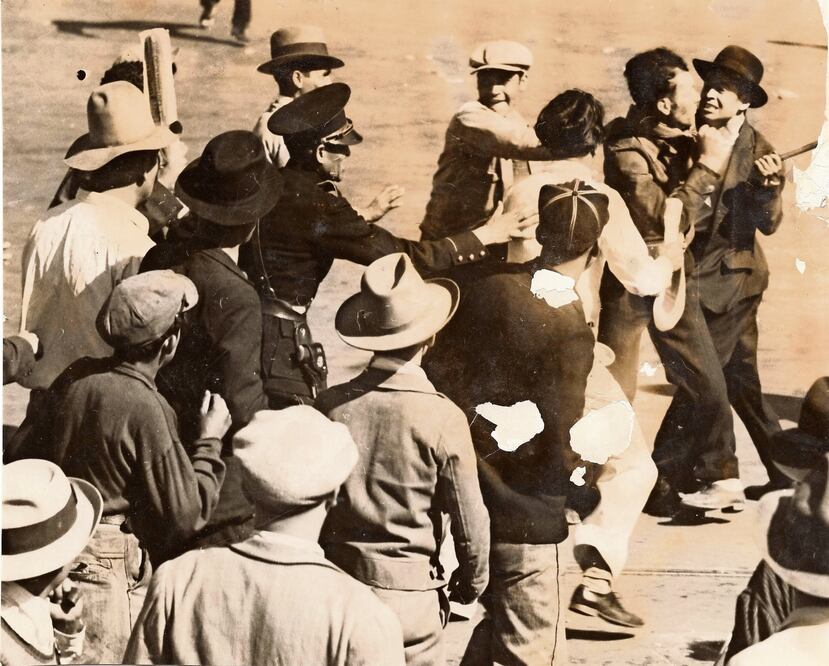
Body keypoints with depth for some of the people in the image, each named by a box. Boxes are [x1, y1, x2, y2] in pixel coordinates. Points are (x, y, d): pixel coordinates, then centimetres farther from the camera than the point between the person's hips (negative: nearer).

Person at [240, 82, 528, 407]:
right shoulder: (318, 205, -21)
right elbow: (399, 255, -20)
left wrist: (367, 216, 25)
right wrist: (484, 236, -12)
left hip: (250, 317, 9)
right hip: (279, 335, -9)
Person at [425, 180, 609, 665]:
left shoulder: (490, 285, -6)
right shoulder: (569, 330, -21)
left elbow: (439, 371, 2)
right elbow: (561, 446, -17)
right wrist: (587, 495, 0)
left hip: (466, 490, 6)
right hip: (524, 509, -6)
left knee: (498, 618, 25)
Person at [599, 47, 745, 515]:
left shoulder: (681, 138, 5)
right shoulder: (626, 148, -17)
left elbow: (698, 211, 6)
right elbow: (664, 218, -24)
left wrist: (716, 155, -6)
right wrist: (708, 166, -20)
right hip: (628, 281, -7)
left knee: (706, 384, 7)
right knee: (614, 393, 0)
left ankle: (664, 477, 23)